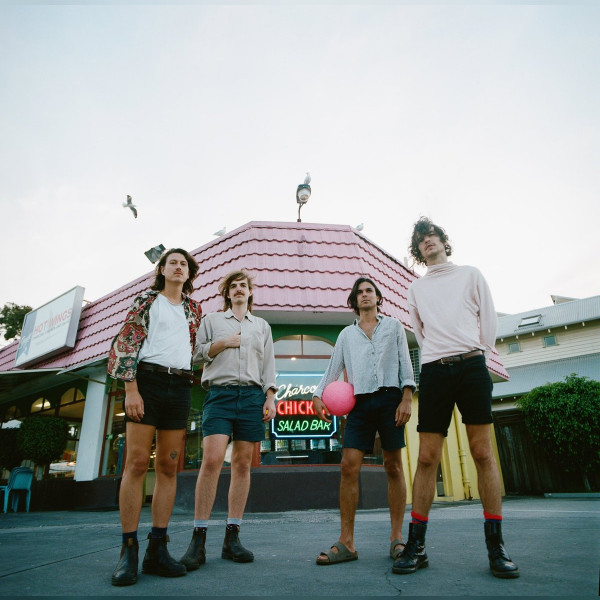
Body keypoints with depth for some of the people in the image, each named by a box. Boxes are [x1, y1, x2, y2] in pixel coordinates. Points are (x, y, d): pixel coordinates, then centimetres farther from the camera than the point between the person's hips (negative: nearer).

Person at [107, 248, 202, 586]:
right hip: (147, 380, -3)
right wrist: (131, 389, -12)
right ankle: (128, 551, 2)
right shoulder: (146, 300, 7)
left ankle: (157, 550, 10)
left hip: (180, 386, 4)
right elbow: (127, 342, -2)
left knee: (169, 467, 3)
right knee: (137, 462, -6)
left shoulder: (194, 309, 18)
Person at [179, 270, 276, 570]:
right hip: (219, 392, -2)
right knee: (212, 460, -15)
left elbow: (268, 365, 16)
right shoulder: (212, 320, 16)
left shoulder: (262, 326, 21)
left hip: (252, 395, 2)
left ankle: (232, 538, 9)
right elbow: (196, 354, 10)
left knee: (242, 463, 1)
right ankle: (198, 540, -7)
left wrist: (270, 396, 5)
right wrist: (222, 344, -4)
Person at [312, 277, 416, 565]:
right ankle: (346, 543, -3)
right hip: (360, 402, 2)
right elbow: (333, 369, 16)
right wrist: (318, 395, 3)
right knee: (349, 466, -8)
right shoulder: (346, 334, 19)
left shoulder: (394, 326, 15)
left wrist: (406, 398, -6)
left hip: (390, 398, -1)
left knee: (393, 466, 1)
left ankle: (396, 538, 12)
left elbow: (405, 363, 6)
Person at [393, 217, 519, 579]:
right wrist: (440, 356, 11)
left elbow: (489, 320, 10)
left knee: (483, 452, -4)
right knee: (427, 458, -2)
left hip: (471, 365, -1)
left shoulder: (470, 275, 15)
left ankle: (496, 547, 7)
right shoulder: (416, 288, 20)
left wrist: (475, 356, 2)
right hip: (434, 370, 1)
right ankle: (416, 546, 5)